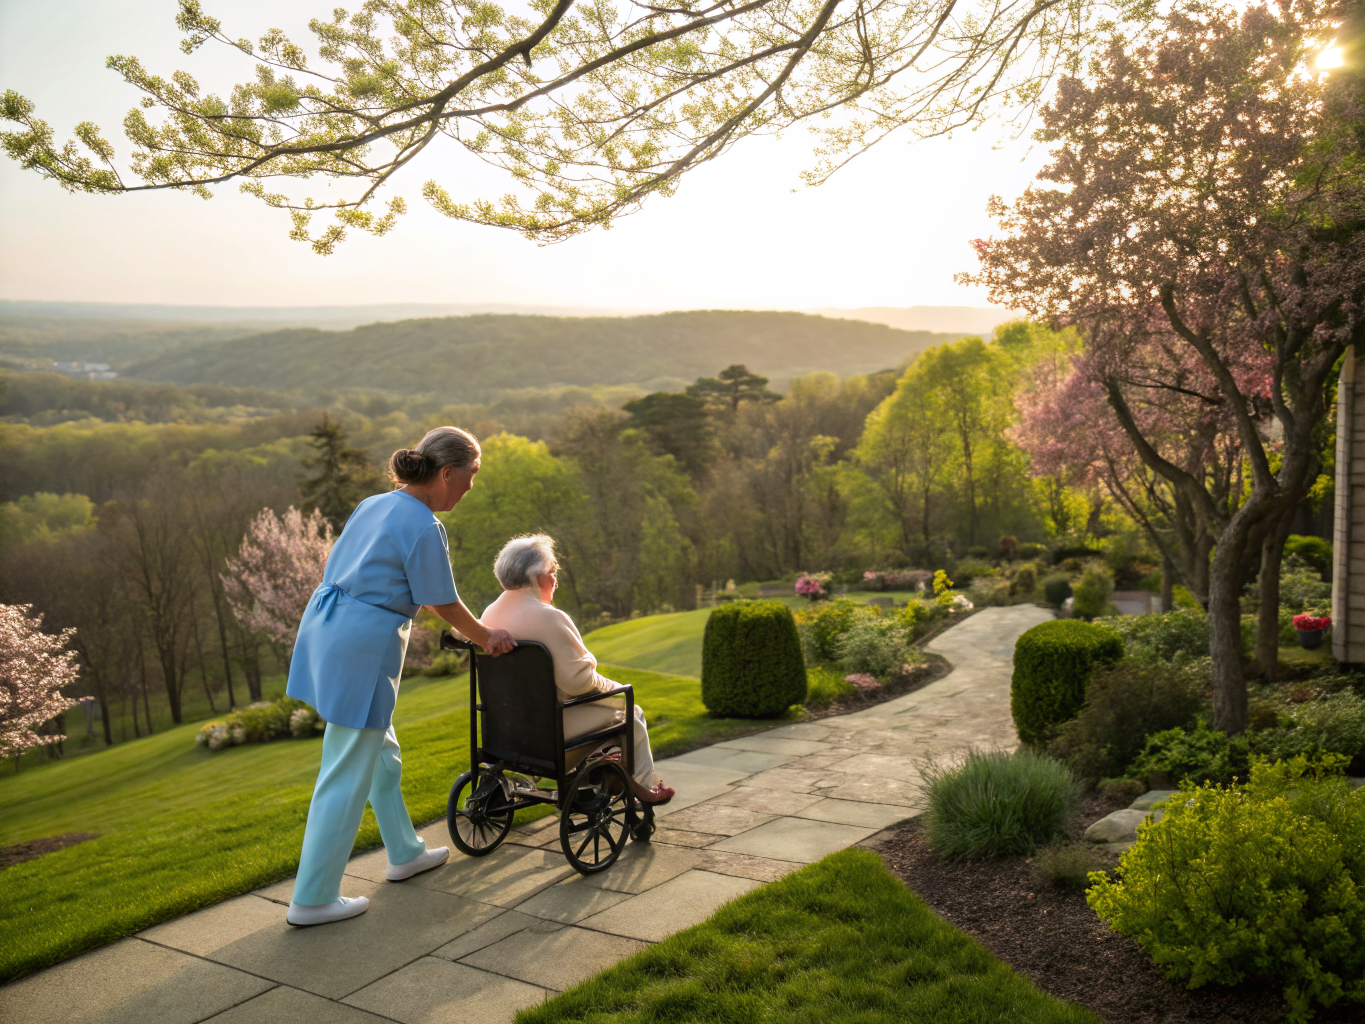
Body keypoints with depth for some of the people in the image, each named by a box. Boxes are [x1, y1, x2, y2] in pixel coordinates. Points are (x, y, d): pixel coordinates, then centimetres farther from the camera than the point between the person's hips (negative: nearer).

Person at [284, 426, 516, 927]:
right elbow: (445, 606, -7)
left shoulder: (373, 505, 12)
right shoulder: (423, 527, -14)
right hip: (365, 644, -10)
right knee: (347, 775, 0)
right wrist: (488, 638, 9)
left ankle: (405, 853, 38)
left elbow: (332, 562, 19)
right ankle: (311, 900, 8)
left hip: (323, 625, 10)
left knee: (380, 750, 22)